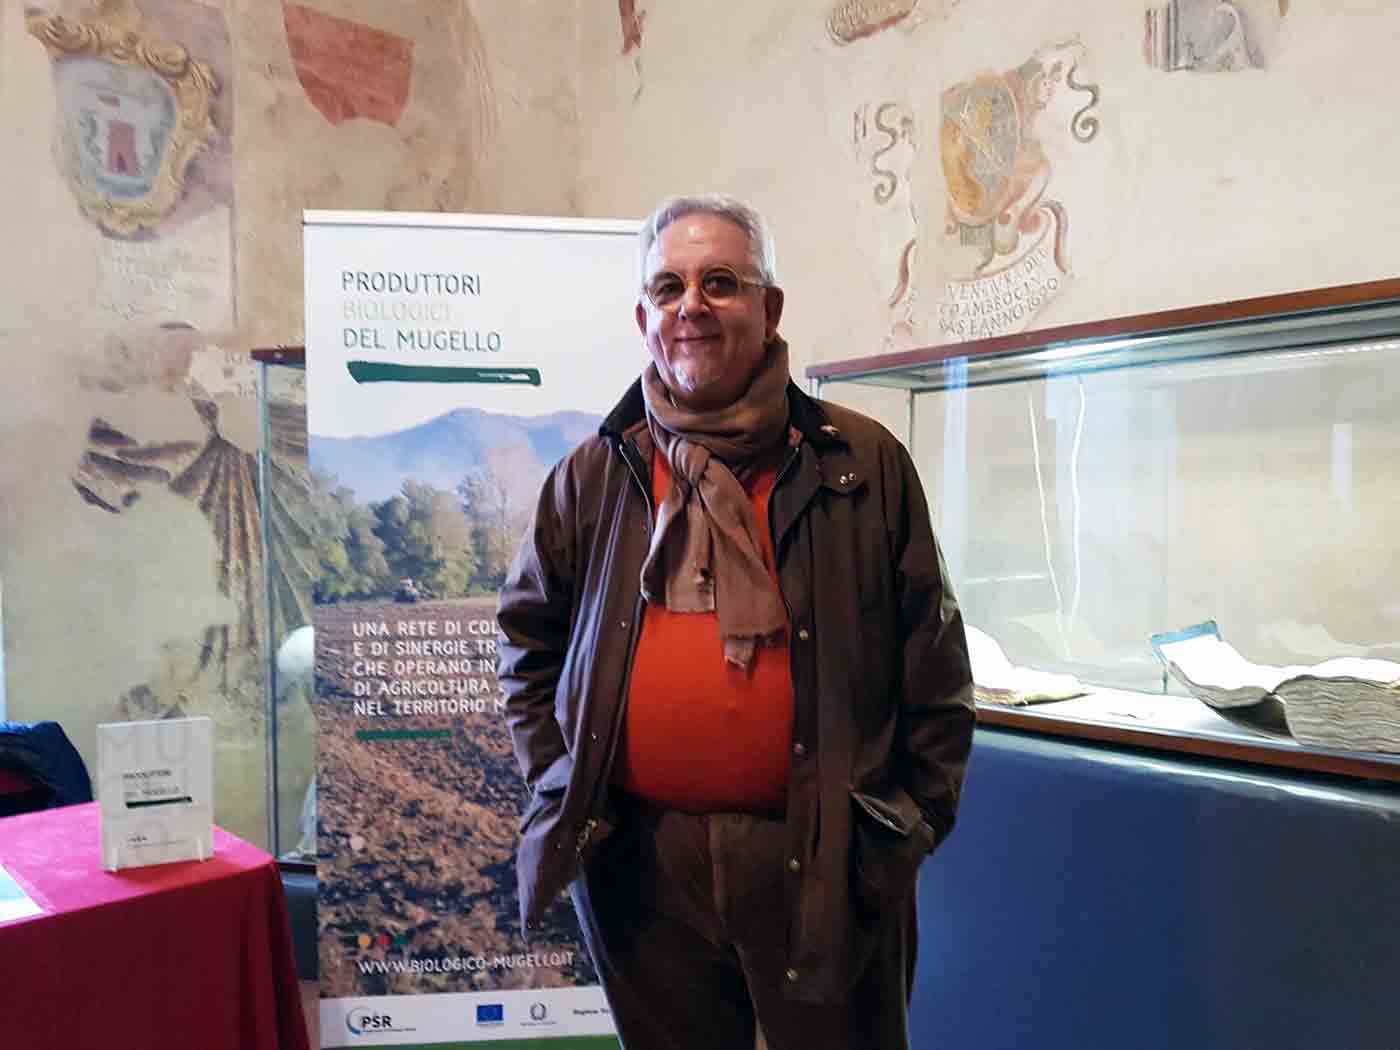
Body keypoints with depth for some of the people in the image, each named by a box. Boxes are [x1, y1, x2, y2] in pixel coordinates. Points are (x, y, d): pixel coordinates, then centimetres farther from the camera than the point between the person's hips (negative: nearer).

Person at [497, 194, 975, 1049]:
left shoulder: (865, 463, 0)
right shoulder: (591, 477, 5)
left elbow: (932, 663, 2)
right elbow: (530, 647, 14)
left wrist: (915, 815, 0)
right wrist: (561, 787, 7)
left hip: (826, 858, -1)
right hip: (638, 865, 2)